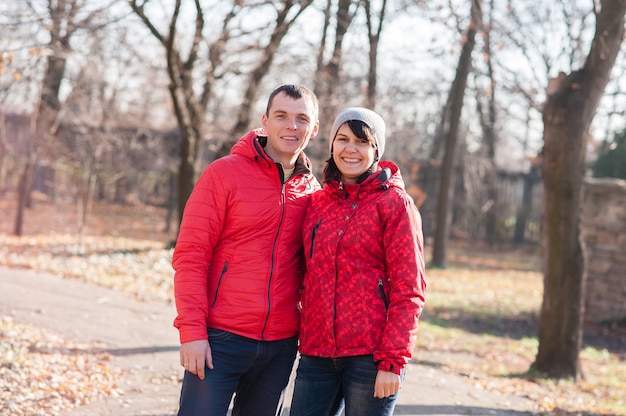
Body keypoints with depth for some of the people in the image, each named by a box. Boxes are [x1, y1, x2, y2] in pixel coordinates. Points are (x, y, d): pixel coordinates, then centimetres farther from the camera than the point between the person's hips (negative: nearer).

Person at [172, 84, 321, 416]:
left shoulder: (312, 192, 9)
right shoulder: (224, 173, -3)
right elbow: (190, 256, -7)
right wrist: (191, 332, -13)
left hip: (280, 346, 4)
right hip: (220, 339, -4)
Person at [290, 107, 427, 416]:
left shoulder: (395, 203, -3)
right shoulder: (316, 203, 11)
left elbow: (409, 291, -8)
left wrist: (393, 361, -13)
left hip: (371, 355, -4)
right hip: (317, 353, 5)